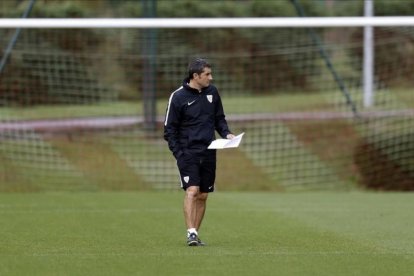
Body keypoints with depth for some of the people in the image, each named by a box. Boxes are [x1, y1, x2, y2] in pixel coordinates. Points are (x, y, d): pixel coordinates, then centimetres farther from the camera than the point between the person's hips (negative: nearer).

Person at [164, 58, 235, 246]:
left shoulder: (212, 92, 8)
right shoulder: (178, 97, -7)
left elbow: (219, 118, 19)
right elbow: (170, 129, -3)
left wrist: (226, 133, 0)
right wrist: (178, 153, -11)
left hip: (208, 153, 5)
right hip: (188, 152, -5)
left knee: (202, 195, 7)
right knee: (192, 190, -17)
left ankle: (195, 234, 14)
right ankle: (191, 233, -20)